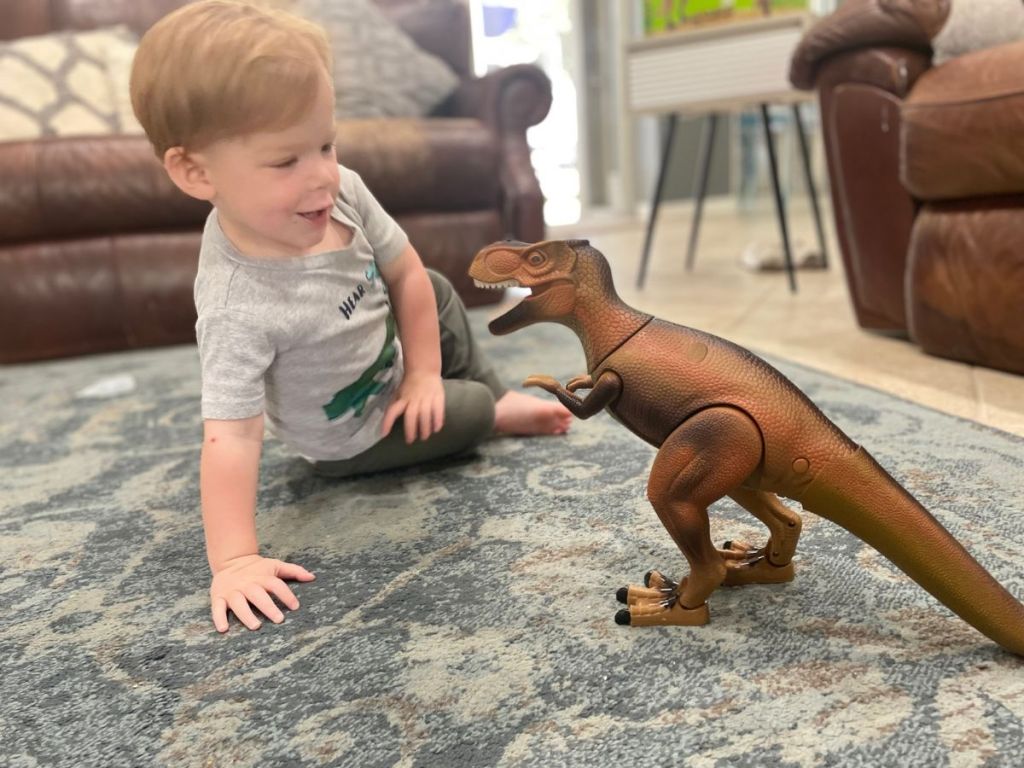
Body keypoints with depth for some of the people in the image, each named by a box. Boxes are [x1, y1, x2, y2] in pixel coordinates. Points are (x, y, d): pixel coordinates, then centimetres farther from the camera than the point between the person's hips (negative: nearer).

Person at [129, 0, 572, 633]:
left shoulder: (341, 190, -25)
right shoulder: (239, 308, -42)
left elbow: (407, 275, -12)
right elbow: (231, 438, -40)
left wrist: (423, 371, -11)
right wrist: (235, 560, -41)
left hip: (392, 356, 6)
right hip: (351, 435, -6)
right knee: (466, 414, -2)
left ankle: (497, 400, 40)